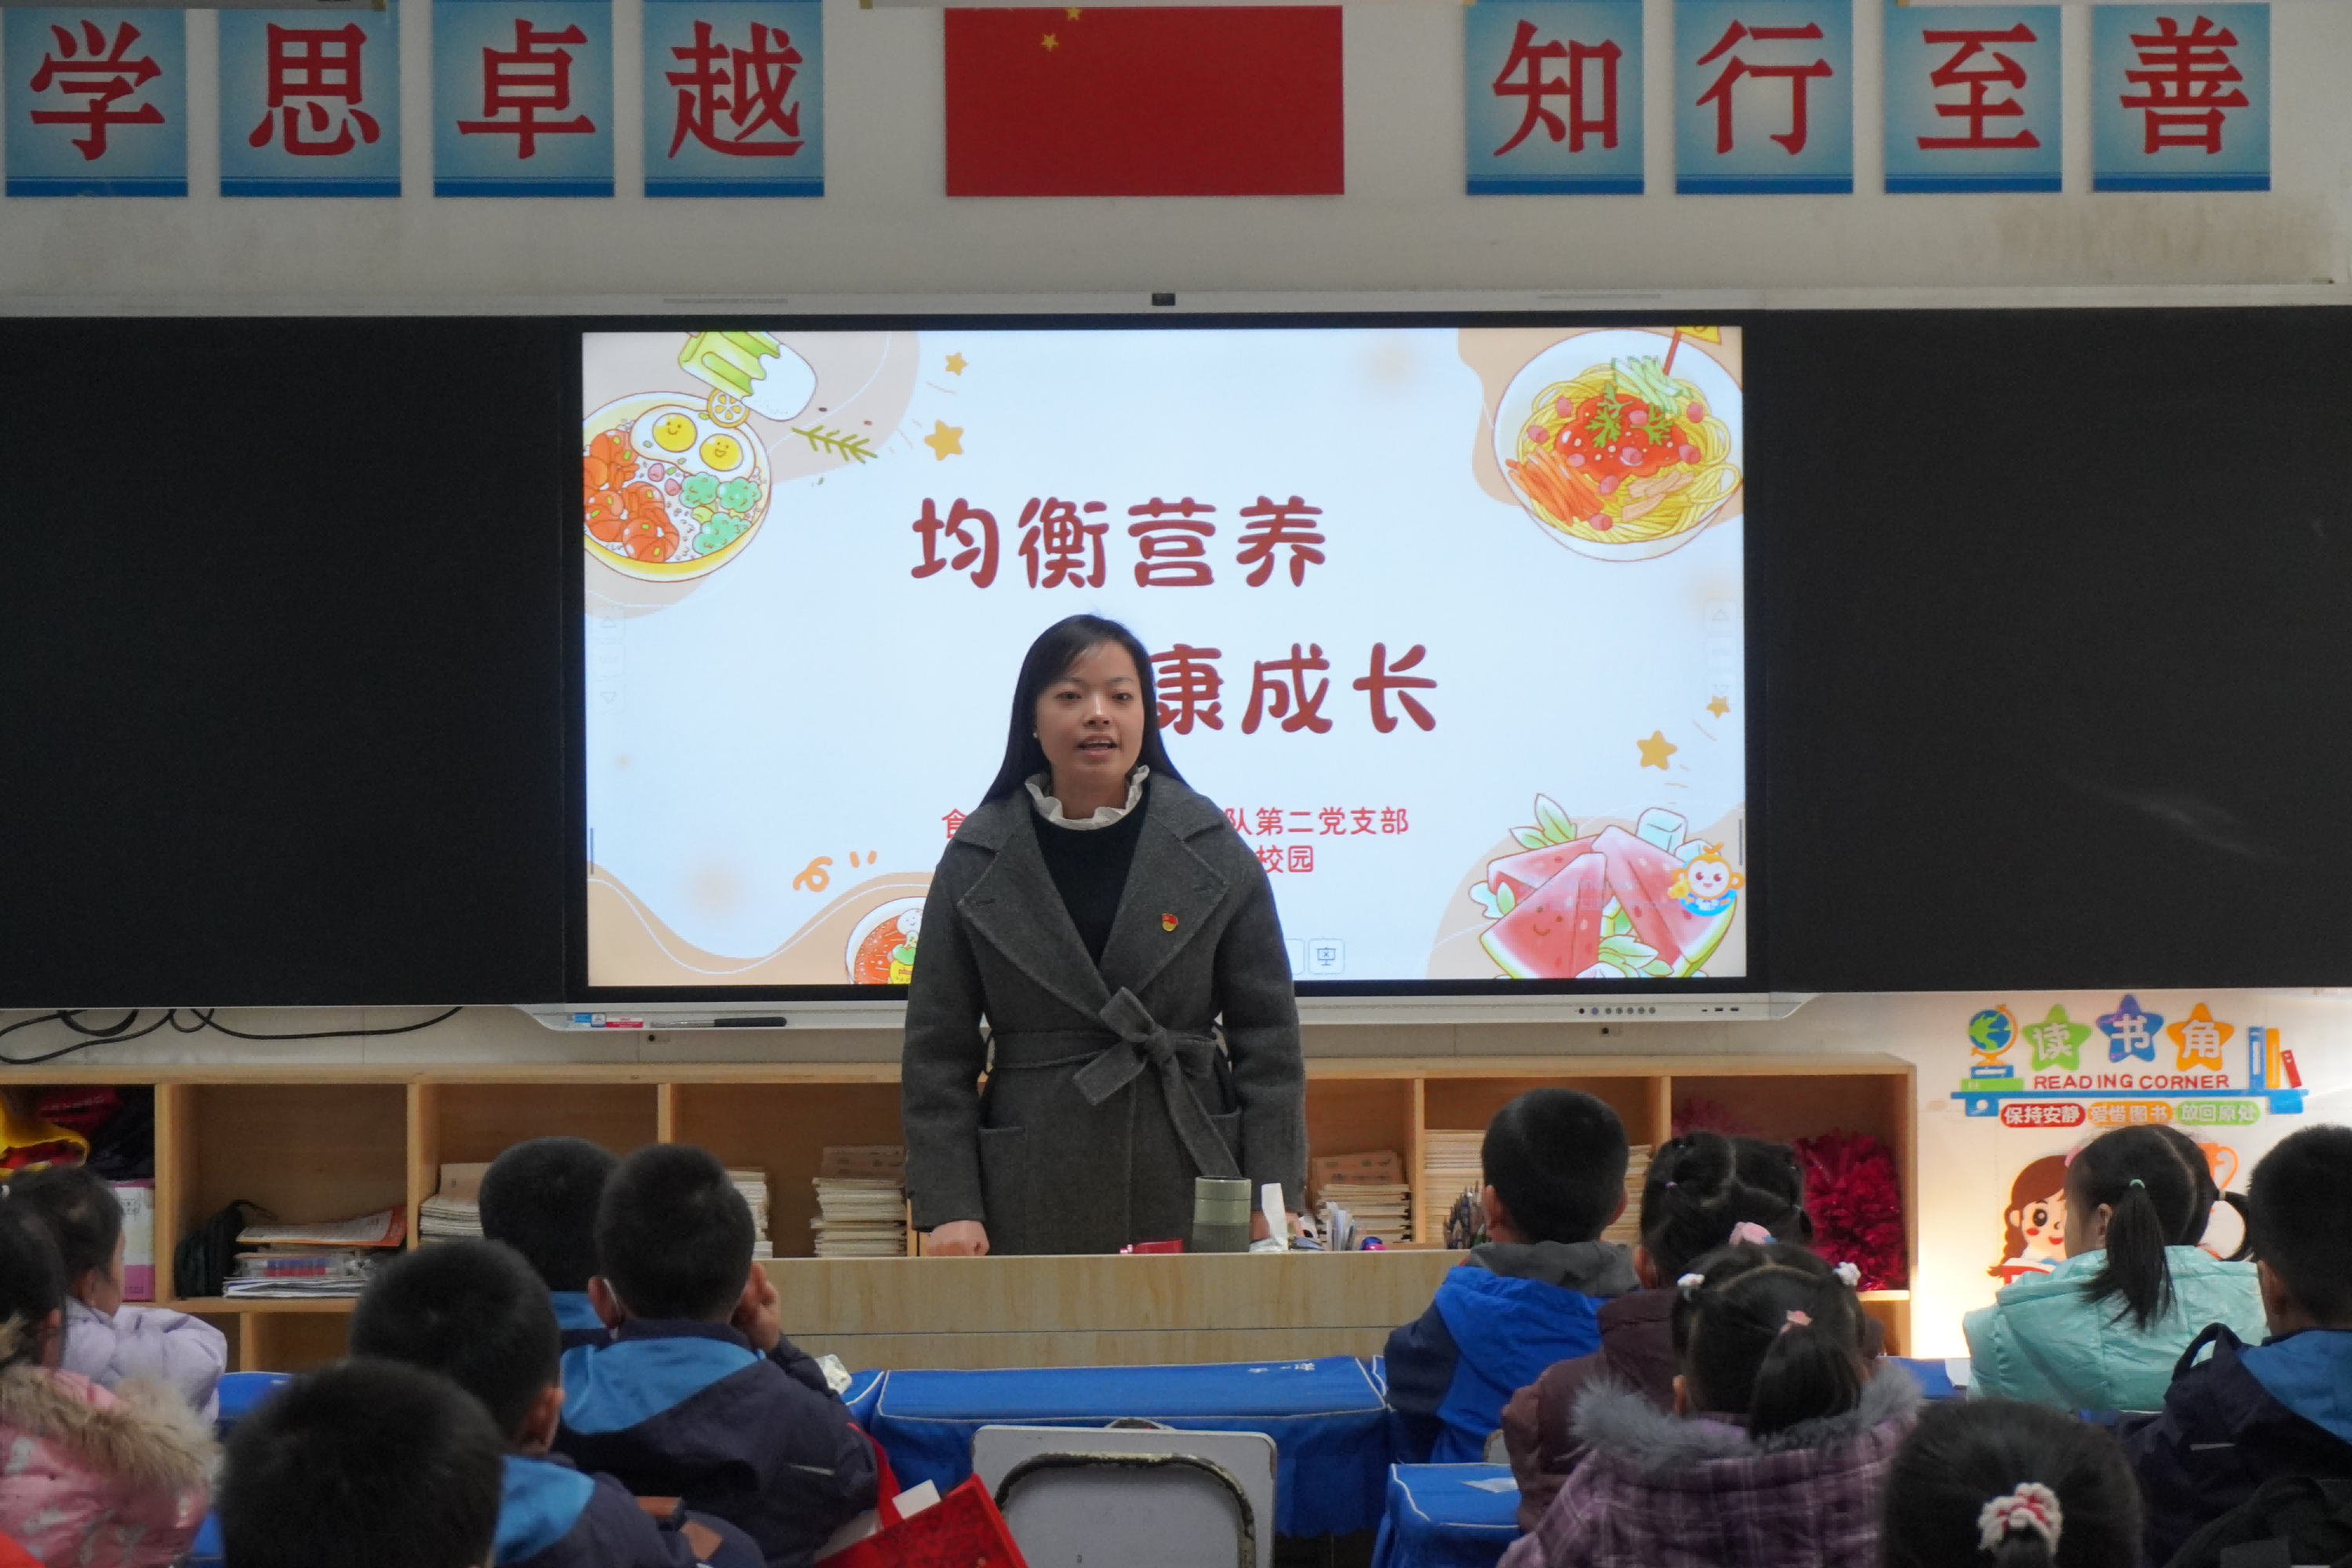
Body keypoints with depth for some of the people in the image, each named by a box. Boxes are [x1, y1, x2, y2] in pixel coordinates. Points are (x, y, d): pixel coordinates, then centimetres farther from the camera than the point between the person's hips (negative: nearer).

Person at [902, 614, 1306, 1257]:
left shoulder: (1212, 850, 5)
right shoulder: (977, 859, 5)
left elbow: (1267, 1038, 5)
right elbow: (937, 1052, 5)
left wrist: (1273, 1201, -1)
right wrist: (947, 1207, -3)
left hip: (1191, 1188, 0)